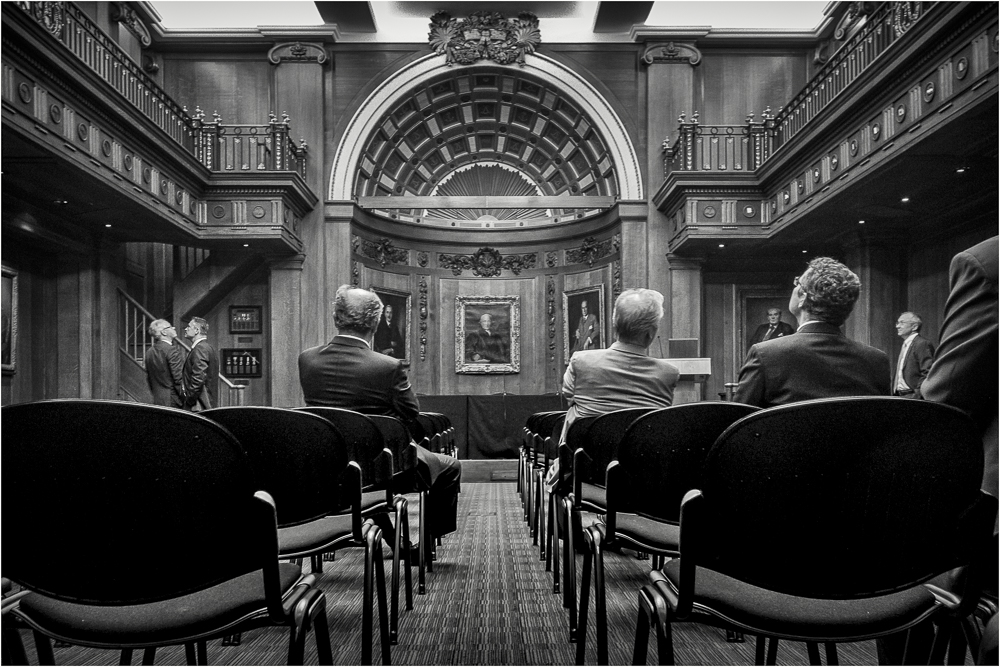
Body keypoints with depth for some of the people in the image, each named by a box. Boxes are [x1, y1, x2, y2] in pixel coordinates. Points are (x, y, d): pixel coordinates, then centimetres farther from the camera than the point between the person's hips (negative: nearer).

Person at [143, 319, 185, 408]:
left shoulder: (149, 351, 11)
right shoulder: (172, 350, -12)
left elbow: (148, 379, 17)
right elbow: (178, 378, -15)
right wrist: (186, 399, -8)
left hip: (157, 401, 8)